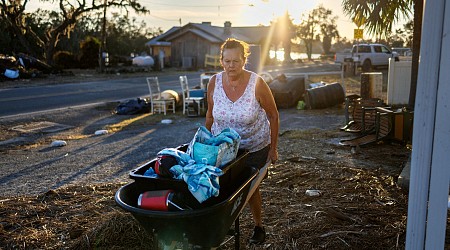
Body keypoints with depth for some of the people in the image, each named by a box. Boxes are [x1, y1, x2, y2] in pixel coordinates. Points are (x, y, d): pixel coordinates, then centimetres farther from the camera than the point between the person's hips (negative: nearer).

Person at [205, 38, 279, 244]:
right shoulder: (214, 82, -12)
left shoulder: (257, 84, -21)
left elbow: (273, 115, -10)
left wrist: (273, 148, -8)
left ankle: (258, 226, 34)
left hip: (254, 148, -2)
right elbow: (210, 115, 3)